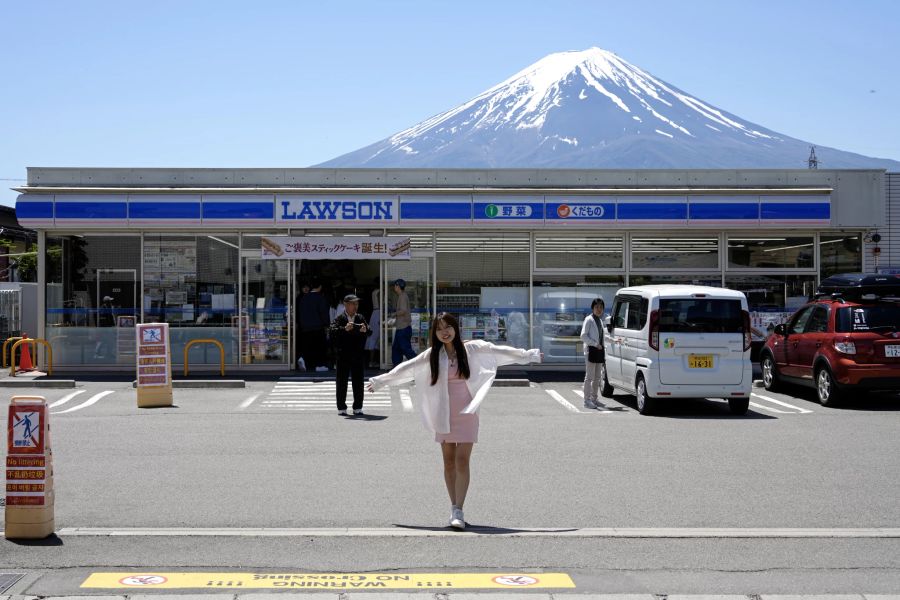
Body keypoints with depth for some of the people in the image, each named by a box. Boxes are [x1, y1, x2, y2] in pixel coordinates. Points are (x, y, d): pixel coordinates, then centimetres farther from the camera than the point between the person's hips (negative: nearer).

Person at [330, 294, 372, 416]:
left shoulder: (360, 318, 7)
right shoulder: (339, 319, -3)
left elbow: (370, 332, -3)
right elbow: (331, 331, -17)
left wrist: (365, 330, -26)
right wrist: (345, 329, -31)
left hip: (358, 355, 3)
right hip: (342, 356, -3)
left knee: (358, 382, 6)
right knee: (341, 382, 3)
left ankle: (358, 407, 14)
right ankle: (341, 408, 10)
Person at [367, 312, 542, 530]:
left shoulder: (472, 349, -1)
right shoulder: (432, 355, 4)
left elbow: (500, 352, 5)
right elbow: (406, 368, 10)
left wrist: (531, 356, 9)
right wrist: (379, 381, 14)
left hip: (466, 413, -2)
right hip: (444, 414, 2)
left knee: (462, 461, -10)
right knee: (449, 463, 7)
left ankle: (458, 511, -8)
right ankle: (454, 508, 16)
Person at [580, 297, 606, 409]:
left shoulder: (600, 320, 16)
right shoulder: (589, 320, -7)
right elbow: (583, 336, -13)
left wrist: (603, 353, 17)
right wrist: (595, 344, -21)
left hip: (599, 350, 8)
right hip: (591, 350, -8)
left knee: (597, 377, 13)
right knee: (589, 376, -7)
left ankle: (594, 399, 21)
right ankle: (587, 400, -5)